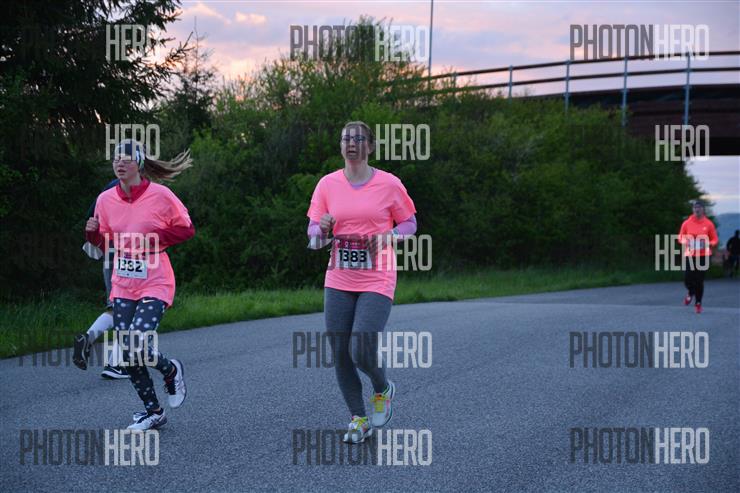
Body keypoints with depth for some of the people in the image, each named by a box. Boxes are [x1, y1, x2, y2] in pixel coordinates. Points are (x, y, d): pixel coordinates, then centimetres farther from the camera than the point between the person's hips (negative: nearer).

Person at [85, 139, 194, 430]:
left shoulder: (160, 195, -10)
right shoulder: (106, 199, 2)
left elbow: (186, 229, 0)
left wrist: (154, 239, -14)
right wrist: (93, 233, -8)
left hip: (155, 285, -5)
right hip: (122, 286, 5)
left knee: (137, 347, -21)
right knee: (128, 355, 4)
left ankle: (171, 371, 14)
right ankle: (153, 412, 23)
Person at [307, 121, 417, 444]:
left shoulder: (389, 184, -3)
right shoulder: (327, 185, 4)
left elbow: (410, 223, 8)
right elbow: (313, 237, 6)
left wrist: (388, 236, -12)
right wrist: (322, 230, -18)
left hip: (376, 282, -3)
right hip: (338, 283, 3)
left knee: (361, 353, -15)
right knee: (340, 355, 3)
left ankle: (383, 391, 19)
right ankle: (358, 419, 21)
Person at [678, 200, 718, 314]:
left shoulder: (708, 224, 0)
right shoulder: (687, 223, 2)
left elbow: (714, 239, 6)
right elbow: (680, 237, 10)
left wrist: (708, 244, -15)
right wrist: (685, 242, -11)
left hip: (703, 256, -1)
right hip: (689, 255, 1)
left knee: (699, 280, -3)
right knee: (687, 279, -6)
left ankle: (698, 304, 12)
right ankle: (691, 293, 29)